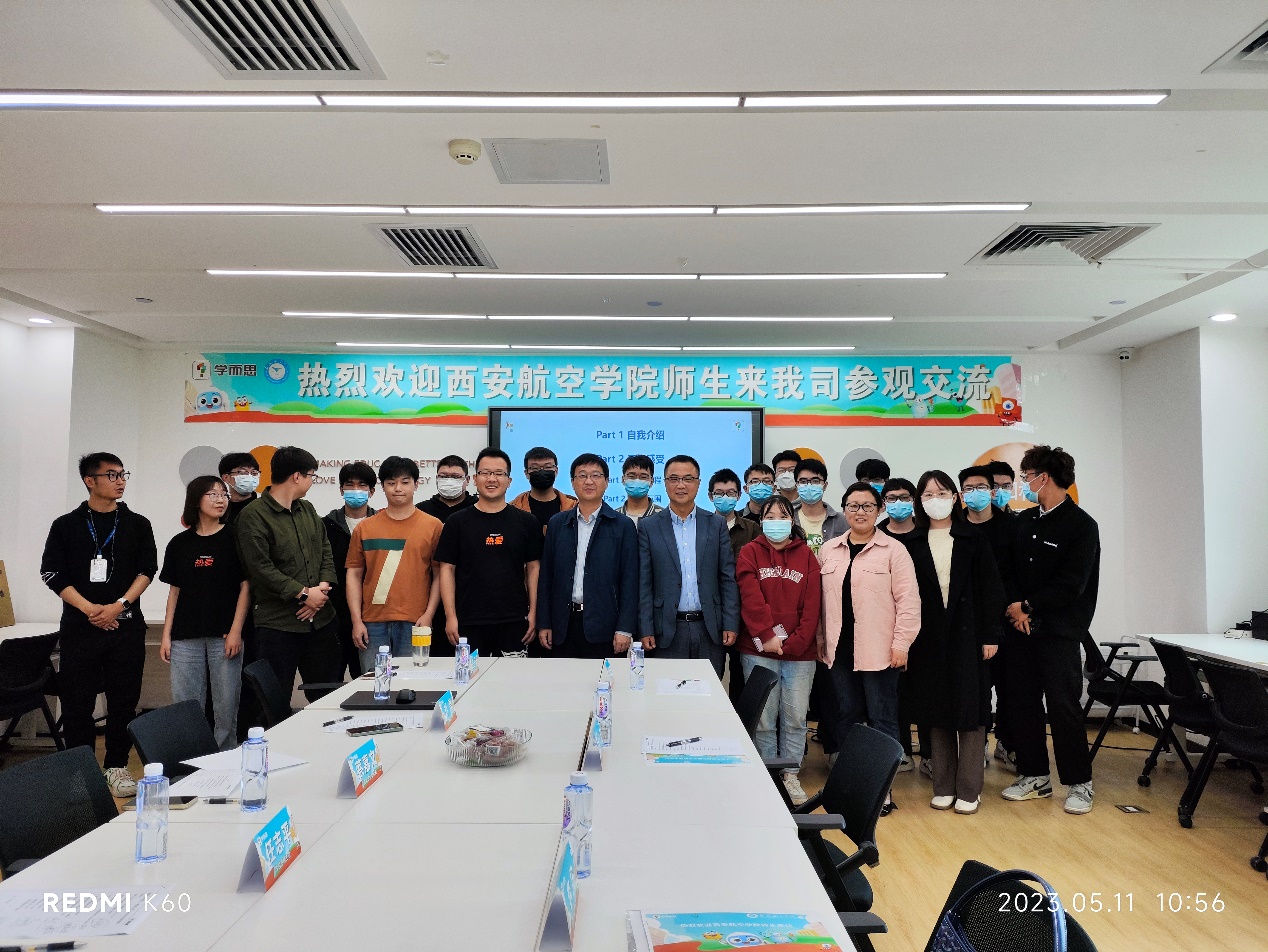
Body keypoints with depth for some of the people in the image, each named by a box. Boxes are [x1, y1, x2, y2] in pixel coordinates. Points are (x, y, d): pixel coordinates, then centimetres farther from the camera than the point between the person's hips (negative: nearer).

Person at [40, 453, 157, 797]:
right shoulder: (66, 525, 5)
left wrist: (119, 605, -11)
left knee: (123, 700, 4)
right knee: (77, 702, 4)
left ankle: (116, 766, 16)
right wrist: (90, 609, -13)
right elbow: (53, 574, -1)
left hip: (126, 626, 1)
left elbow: (147, 571, 2)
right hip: (79, 626, 0)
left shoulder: (138, 525, 7)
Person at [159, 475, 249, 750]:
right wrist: (166, 635, 7)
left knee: (226, 708, 2)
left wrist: (236, 631, -8)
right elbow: (174, 591, 12)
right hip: (186, 637, 3)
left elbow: (245, 586, -1)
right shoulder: (179, 543, 10)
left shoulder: (234, 539, 2)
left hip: (224, 635, -2)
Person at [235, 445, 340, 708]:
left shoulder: (307, 509, 15)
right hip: (278, 625, -6)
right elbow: (261, 568, -15)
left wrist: (323, 587, -4)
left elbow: (326, 551, 13)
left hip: (321, 618, 6)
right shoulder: (253, 516, -8)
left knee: (327, 695, 11)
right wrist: (304, 594, -14)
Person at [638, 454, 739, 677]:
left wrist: (730, 625, -1)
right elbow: (644, 584, 1)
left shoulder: (717, 524, 6)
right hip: (668, 630, -1)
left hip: (710, 628, 1)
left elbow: (728, 578, 4)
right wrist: (645, 630, -4)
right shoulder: (649, 527, 3)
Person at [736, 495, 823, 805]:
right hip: (759, 651, -1)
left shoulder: (806, 555, 9)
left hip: (800, 652, 1)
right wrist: (766, 635, -15)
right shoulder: (750, 552, 5)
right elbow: (750, 597, -6)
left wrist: (796, 643, -8)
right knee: (764, 718, 3)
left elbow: (812, 604, 2)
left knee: (795, 718, 4)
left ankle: (790, 776, 19)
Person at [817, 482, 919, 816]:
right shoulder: (829, 550, 10)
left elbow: (908, 600, -7)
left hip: (879, 650, -4)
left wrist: (901, 643, -11)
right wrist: (820, 641, 10)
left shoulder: (893, 550, -3)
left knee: (882, 718, 3)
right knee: (847, 715, 12)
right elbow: (820, 600, 12)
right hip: (840, 650, 4)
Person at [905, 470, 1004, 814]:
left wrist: (990, 635, -5)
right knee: (936, 709, 7)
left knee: (970, 708, 0)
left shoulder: (973, 539, 2)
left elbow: (990, 588, 0)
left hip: (967, 633, -1)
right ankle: (943, 786, 18)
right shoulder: (911, 543, 5)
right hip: (928, 637, 2)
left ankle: (969, 789, 10)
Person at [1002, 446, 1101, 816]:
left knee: (1063, 706, -3)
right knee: (1024, 702, 9)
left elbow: (1071, 585, -13)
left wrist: (1028, 606, -11)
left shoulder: (1081, 525, -7)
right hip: (1021, 626, 6)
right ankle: (1034, 776, 21)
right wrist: (1015, 606, -8)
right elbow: (1008, 570, 8)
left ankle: (1079, 783, 12)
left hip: (1059, 632, -6)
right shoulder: (1023, 521, 12)